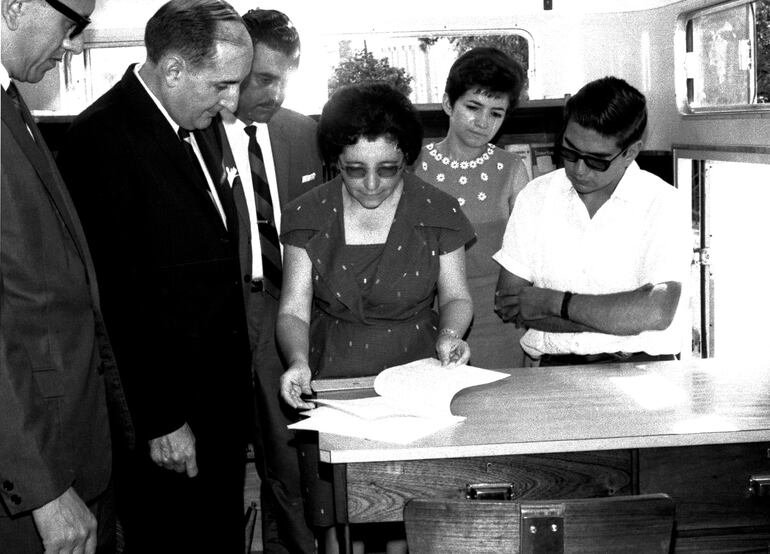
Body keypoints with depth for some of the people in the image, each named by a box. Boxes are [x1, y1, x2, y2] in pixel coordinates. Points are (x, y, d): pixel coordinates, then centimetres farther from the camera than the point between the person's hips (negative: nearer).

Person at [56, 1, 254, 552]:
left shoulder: (196, 127, 8)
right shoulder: (100, 139, -18)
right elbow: (116, 301, -19)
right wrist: (159, 421, -15)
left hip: (222, 400, 8)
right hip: (166, 415, -8)